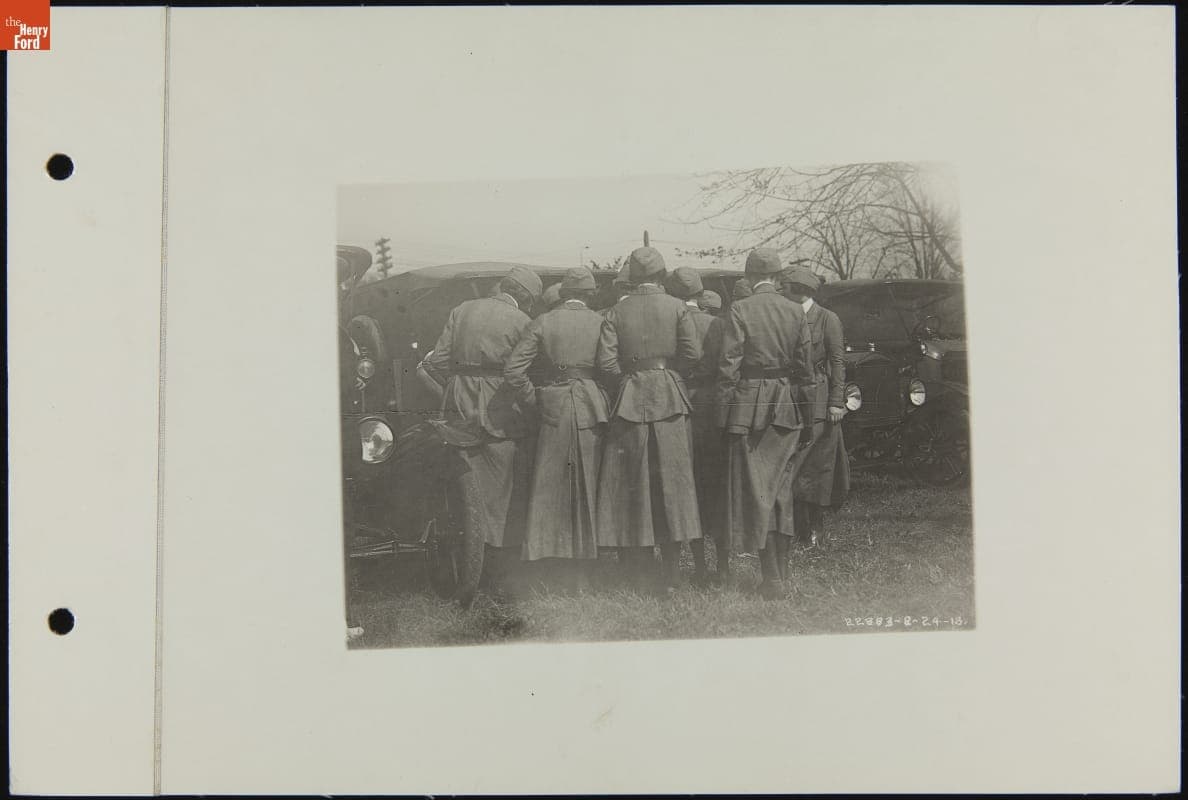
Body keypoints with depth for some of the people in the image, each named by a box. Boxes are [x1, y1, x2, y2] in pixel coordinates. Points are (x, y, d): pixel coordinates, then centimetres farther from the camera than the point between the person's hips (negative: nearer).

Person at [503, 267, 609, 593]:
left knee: (548, 491, 7)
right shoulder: (601, 322, 1)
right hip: (592, 411, 0)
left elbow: (513, 370, -7)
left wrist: (532, 399, 4)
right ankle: (581, 574, 13)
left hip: (553, 410, 0)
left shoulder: (543, 322, 1)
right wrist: (607, 402, 6)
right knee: (587, 490, 8)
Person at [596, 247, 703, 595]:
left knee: (632, 485, 7)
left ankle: (638, 573, 12)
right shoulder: (678, 308, 1)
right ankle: (671, 575, 6)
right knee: (672, 483, 4)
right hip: (669, 400, -1)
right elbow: (692, 353, -9)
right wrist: (666, 367, 8)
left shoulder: (616, 312, 3)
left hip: (629, 402, 1)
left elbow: (606, 361, -6)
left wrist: (629, 373, 11)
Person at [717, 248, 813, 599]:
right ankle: (780, 573, 21)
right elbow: (804, 366, 5)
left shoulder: (740, 310, -9)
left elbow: (729, 365, -10)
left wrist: (725, 411, -4)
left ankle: (772, 578, 3)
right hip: (786, 407, 4)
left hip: (749, 402, -4)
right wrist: (797, 397, 17)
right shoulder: (796, 312, 2)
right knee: (780, 488, 14)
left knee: (754, 488, 3)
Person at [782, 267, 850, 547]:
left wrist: (836, 402, -11)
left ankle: (815, 528, 9)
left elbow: (838, 362, -6)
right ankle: (800, 525, 7)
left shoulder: (827, 319, -3)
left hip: (819, 400, -5)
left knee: (817, 462, 0)